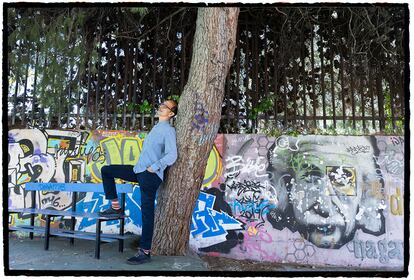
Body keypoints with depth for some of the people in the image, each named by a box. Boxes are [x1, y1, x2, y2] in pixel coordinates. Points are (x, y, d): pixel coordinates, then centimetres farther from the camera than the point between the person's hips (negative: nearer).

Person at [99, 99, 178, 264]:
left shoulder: (169, 130, -7)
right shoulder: (156, 128, 20)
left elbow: (172, 156, -19)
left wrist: (153, 167, -16)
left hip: (150, 176, -9)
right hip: (139, 170, 9)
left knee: (147, 212, -5)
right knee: (106, 171, 10)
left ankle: (145, 252, 4)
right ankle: (115, 207, 11)